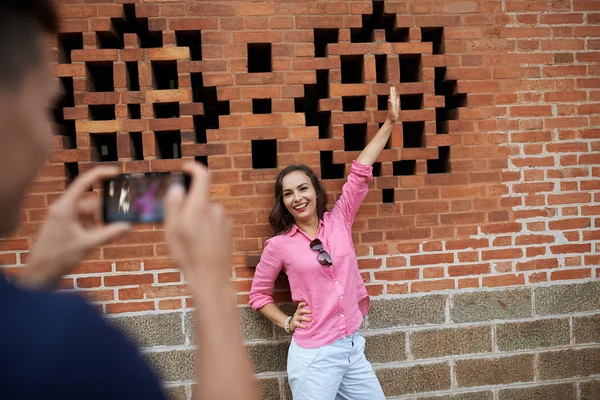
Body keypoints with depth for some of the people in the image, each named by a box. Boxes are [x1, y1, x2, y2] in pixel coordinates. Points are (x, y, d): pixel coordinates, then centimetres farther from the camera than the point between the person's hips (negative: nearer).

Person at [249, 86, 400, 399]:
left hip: (353, 348, 4)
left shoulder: (338, 221, 2)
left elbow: (360, 173, 1)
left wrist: (389, 123, 2)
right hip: (314, 356, -4)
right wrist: (287, 322, -2)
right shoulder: (279, 245, -5)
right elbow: (258, 294, 8)